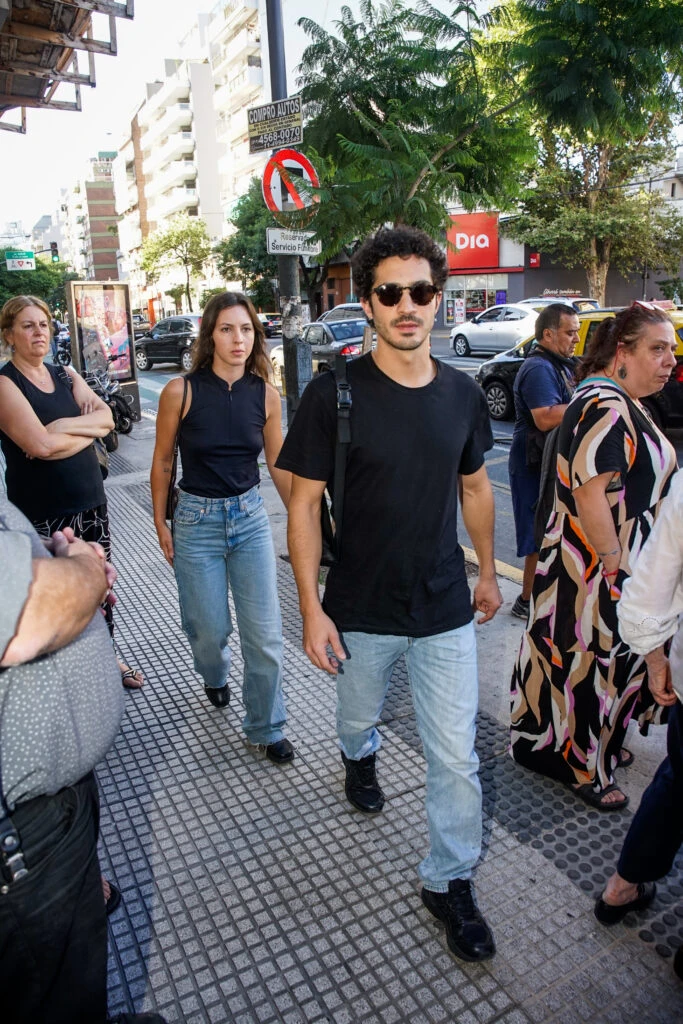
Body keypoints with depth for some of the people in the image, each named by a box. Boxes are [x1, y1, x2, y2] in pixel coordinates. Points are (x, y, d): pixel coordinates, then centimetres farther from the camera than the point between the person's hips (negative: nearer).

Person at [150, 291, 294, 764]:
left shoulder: (265, 394, -3)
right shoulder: (181, 391, -10)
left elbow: (278, 464, 7)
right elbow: (162, 463, 0)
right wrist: (161, 524, 3)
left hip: (251, 517, 2)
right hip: (197, 520, -2)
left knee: (265, 634, 2)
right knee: (210, 627, 10)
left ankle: (267, 727, 23)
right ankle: (215, 676, 47)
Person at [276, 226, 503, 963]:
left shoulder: (463, 395, -2)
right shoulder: (333, 394, -15)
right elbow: (304, 503, -12)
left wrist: (487, 571, 16)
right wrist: (311, 608, -14)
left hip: (446, 611, 2)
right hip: (362, 612, -2)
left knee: (456, 760, 7)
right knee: (359, 716, 25)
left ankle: (449, 882, 30)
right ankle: (359, 758, 61)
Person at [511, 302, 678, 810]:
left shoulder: (622, 403, 11)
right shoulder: (604, 407, -22)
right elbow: (589, 496, -28)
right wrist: (615, 568, -23)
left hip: (619, 563, 10)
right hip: (596, 571, -10)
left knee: (606, 659, 22)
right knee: (590, 662, 4)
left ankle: (599, 744, 40)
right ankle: (583, 768, 22)